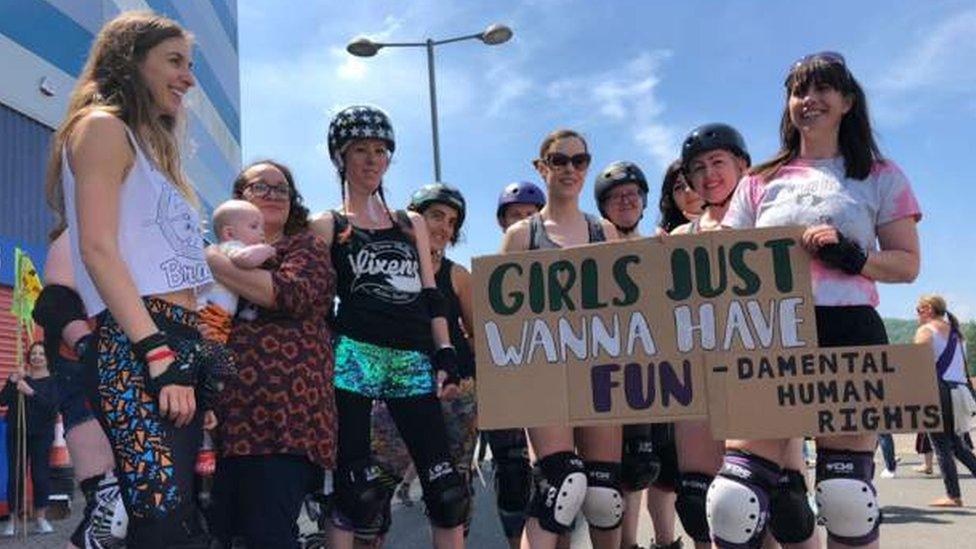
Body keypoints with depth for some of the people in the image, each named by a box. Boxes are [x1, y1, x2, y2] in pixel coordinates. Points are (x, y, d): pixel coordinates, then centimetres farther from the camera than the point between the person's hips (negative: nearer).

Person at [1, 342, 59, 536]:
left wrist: (32, 393, -25)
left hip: (41, 435, -3)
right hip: (16, 433, 3)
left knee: (40, 475, -3)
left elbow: (52, 406, -14)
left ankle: (40, 518, 8)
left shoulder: (52, 381, 1)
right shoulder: (20, 379, 10)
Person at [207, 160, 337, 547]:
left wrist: (214, 262, -9)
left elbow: (290, 292, -12)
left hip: (282, 413, -5)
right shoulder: (226, 247, 24)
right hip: (221, 412, 5)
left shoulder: (306, 246, 10)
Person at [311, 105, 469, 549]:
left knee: (447, 490, -1)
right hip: (354, 357, -3)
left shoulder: (412, 223, 21)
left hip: (414, 362, 4)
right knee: (354, 489, -5)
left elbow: (431, 297, 18)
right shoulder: (327, 226, 10)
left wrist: (446, 356, 8)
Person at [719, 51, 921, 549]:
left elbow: (907, 264, 7)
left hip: (849, 333, -1)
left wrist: (851, 256, -12)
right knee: (736, 498, -8)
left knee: (846, 495, -1)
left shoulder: (880, 176, 13)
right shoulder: (760, 182, 19)